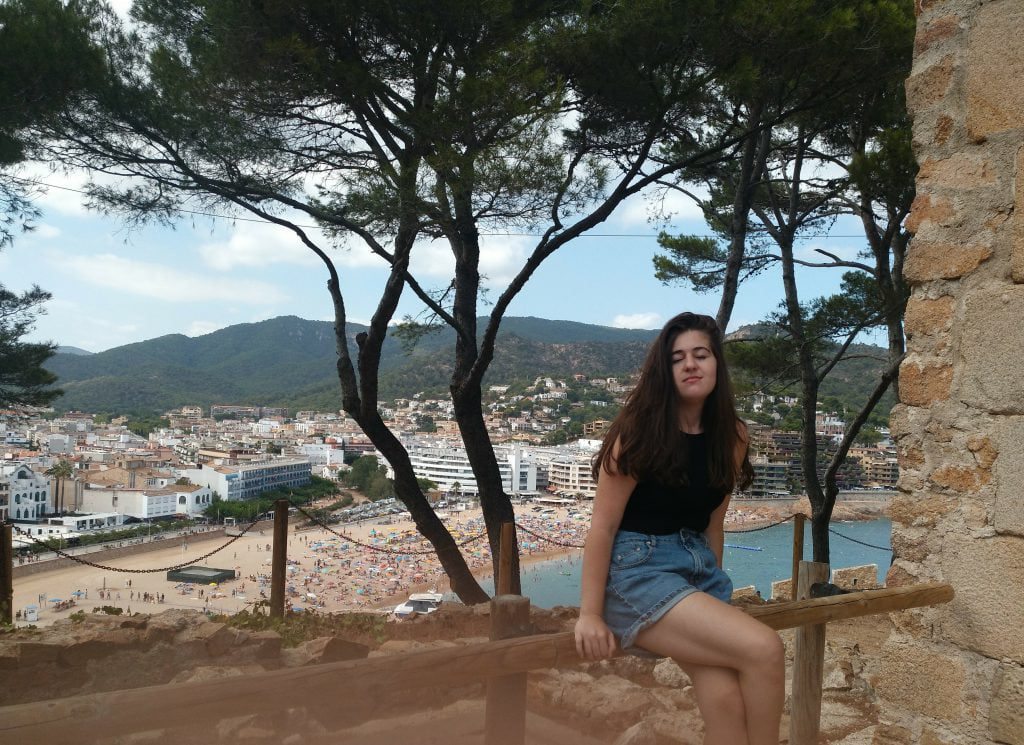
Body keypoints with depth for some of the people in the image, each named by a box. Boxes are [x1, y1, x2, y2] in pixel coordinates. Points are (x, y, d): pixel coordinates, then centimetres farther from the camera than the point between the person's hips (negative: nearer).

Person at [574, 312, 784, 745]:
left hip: (699, 565, 6)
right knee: (764, 650, -21)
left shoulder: (732, 435, 5)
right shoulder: (640, 430, -12)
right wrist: (590, 614, -12)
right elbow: (602, 526, -12)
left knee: (727, 699, -15)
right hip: (638, 568, -5)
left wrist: (712, 590, 21)